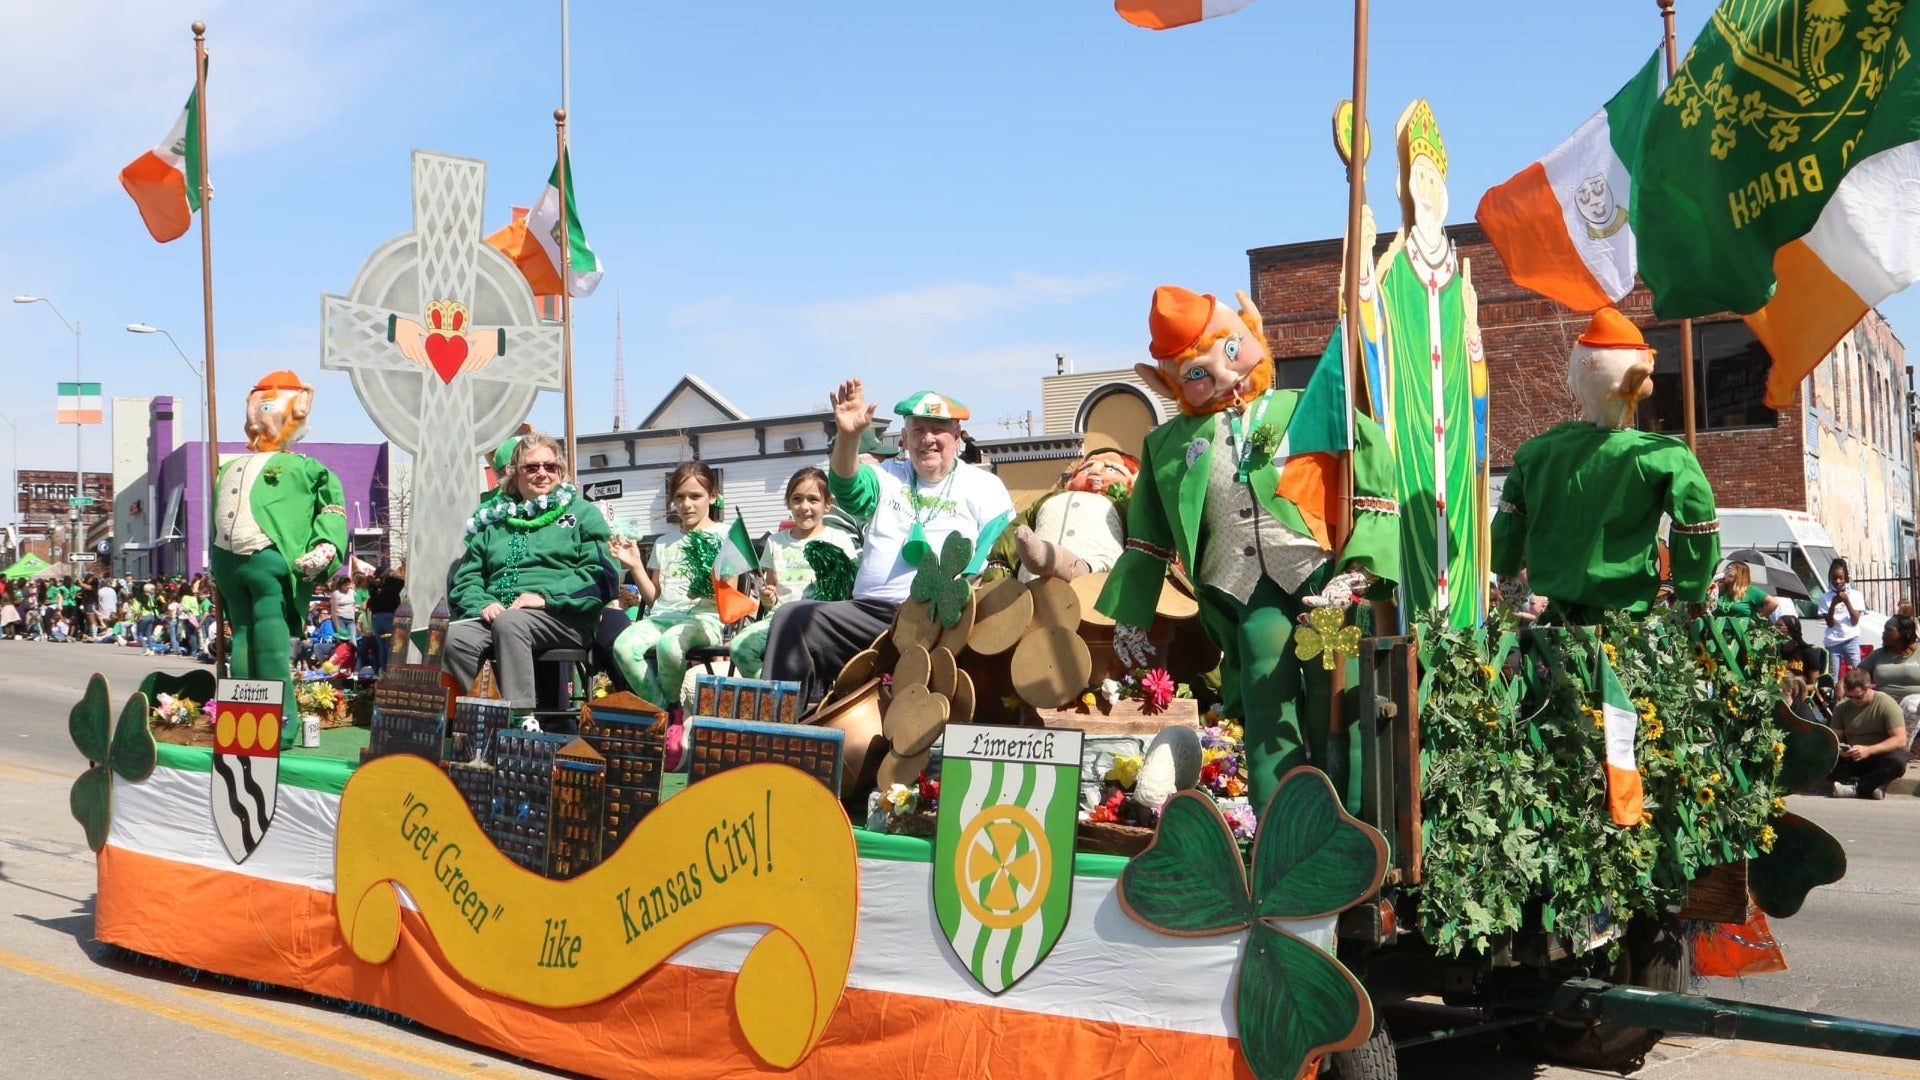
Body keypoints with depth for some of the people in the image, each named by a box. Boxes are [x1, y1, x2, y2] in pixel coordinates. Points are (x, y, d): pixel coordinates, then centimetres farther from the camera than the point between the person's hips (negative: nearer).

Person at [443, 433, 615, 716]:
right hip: (498, 613, 4)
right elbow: (467, 577, 21)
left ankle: (521, 721, -42)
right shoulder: (494, 518, 26)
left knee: (509, 622, -37)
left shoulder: (581, 513, 14)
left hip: (562, 617, -3)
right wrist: (483, 603, -2)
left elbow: (601, 575, 0)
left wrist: (546, 597, -12)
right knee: (455, 636, -30)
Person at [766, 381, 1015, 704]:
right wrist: (847, 436, -23)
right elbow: (848, 487, -2)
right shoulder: (888, 477, 21)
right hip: (868, 613, 4)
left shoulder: (984, 486, 14)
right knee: (792, 618, -15)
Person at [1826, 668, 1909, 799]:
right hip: (1852, 760, 3)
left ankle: (1855, 788, -25)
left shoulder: (1886, 704, -11)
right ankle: (1870, 785, -25)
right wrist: (1838, 748, -21)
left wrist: (1868, 750, -30)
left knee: (1897, 761, -38)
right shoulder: (1842, 707, 1)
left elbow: (1900, 740, -18)